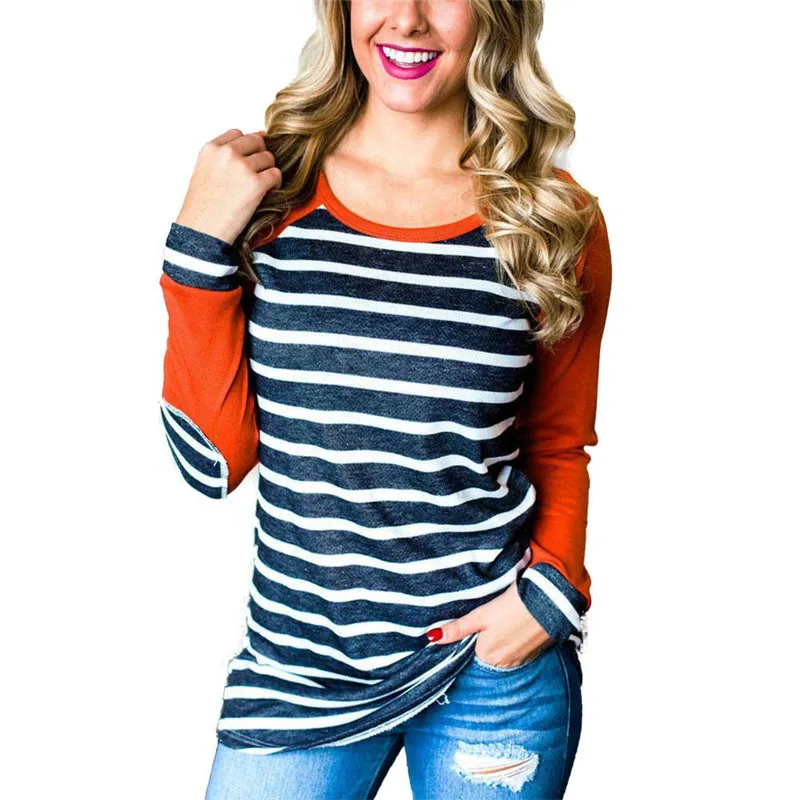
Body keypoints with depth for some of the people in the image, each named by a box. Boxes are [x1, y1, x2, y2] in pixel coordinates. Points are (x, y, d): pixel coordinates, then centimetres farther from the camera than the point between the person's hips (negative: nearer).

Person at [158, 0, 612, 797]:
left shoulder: (557, 221, -5)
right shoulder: (267, 187, -4)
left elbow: (560, 447, 7)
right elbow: (215, 460, -7)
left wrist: (553, 588, -9)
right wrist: (201, 245, -14)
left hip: (496, 652, 0)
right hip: (298, 662, 1)